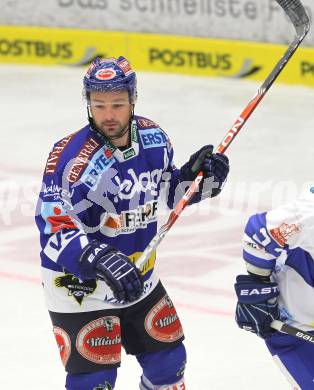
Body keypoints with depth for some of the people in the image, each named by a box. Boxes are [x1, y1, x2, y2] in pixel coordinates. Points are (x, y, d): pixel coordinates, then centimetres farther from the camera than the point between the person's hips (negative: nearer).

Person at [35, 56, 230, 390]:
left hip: (139, 279, 7)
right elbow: (54, 230, -30)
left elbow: (168, 188, 13)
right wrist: (99, 259, -46)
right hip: (80, 286, -7)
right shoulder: (73, 157, -26)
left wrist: (195, 174, -7)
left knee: (168, 361, 19)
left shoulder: (152, 137, -4)